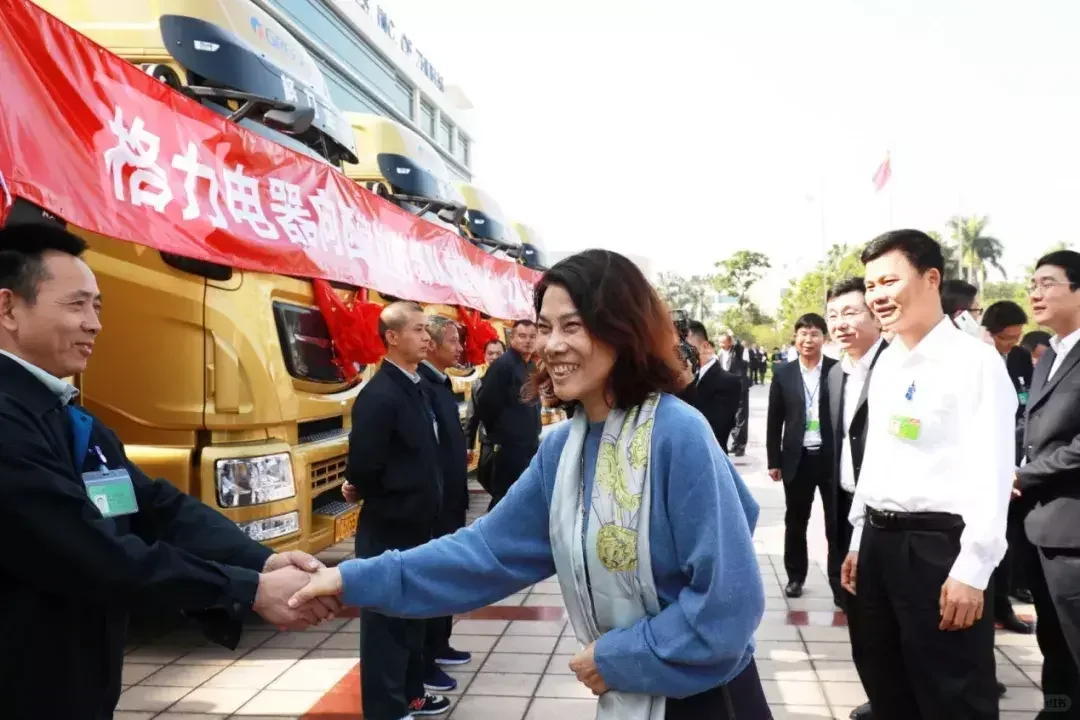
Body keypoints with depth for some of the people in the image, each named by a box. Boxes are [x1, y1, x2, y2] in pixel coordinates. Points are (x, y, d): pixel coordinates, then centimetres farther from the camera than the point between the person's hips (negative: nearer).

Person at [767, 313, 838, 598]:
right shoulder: (784, 374, 3)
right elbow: (774, 421, 5)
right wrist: (773, 461, 2)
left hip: (832, 457, -2)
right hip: (797, 458, 2)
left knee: (836, 521, 8)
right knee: (795, 522, 11)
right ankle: (795, 577, 25)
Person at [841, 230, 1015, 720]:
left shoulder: (974, 359, -11)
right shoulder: (885, 364, 12)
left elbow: (991, 471, -15)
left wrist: (971, 570, -17)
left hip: (939, 543, -7)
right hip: (879, 539, 8)